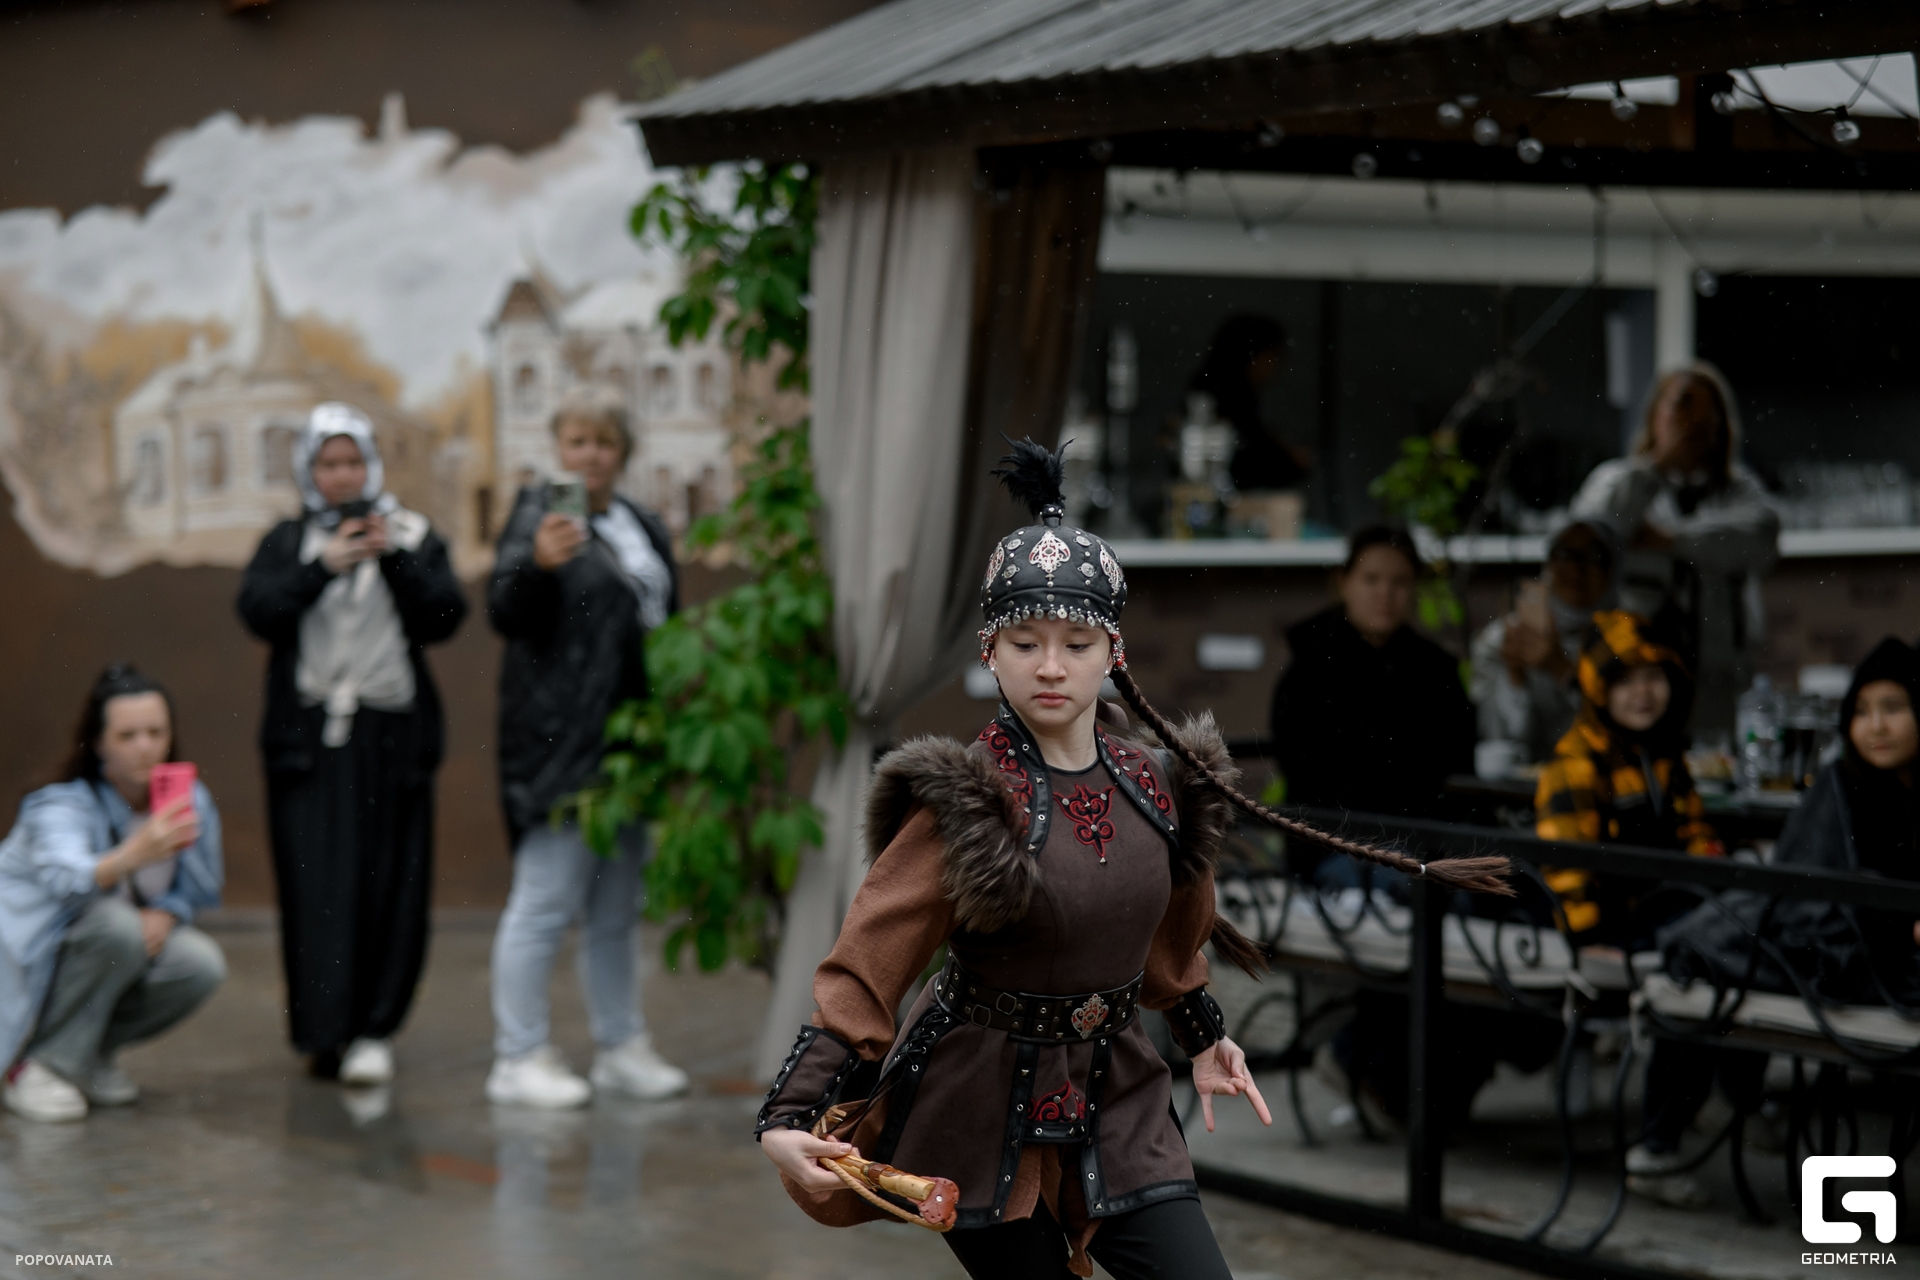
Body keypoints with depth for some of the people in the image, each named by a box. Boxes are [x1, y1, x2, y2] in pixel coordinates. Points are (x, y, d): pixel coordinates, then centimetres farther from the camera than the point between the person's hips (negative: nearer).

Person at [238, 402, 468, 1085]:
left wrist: (395, 558, -14)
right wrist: (323, 567, -15)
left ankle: (375, 1030, 0)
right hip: (307, 736, 0)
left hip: (390, 738, 0)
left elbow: (442, 617, -2)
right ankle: (323, 1030, -5)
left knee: (388, 886, -5)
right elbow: (259, 611, -3)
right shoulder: (287, 542, 14)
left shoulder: (413, 537, 12)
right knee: (317, 886, -8)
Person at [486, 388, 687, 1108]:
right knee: (546, 899, -8)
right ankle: (519, 1060, -4)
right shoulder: (540, 514, -7)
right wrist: (538, 565, -37)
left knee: (617, 907, 14)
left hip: (631, 743, 8)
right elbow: (505, 614, -17)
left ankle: (620, 1049, 21)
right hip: (560, 743, -8)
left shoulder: (645, 529, 17)